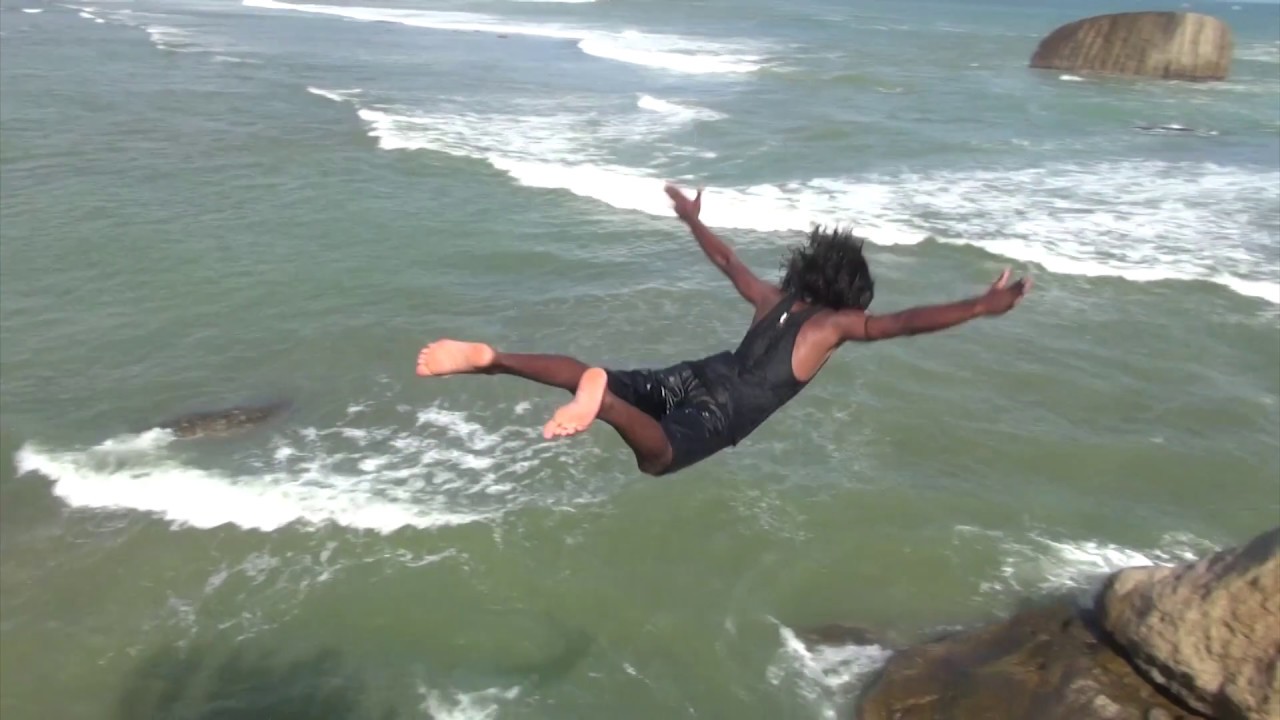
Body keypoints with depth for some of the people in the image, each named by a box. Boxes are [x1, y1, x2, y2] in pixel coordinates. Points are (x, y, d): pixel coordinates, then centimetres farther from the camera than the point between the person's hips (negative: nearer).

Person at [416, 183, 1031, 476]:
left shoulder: (772, 300, 26)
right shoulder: (837, 322, 11)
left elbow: (727, 260, 37)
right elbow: (907, 323, 2)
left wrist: (693, 220, 52)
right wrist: (981, 307, 7)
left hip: (693, 377, 7)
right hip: (721, 409, -7)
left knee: (598, 378, 3)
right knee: (657, 458, -33)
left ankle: (489, 358, -12)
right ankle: (600, 401, -62)